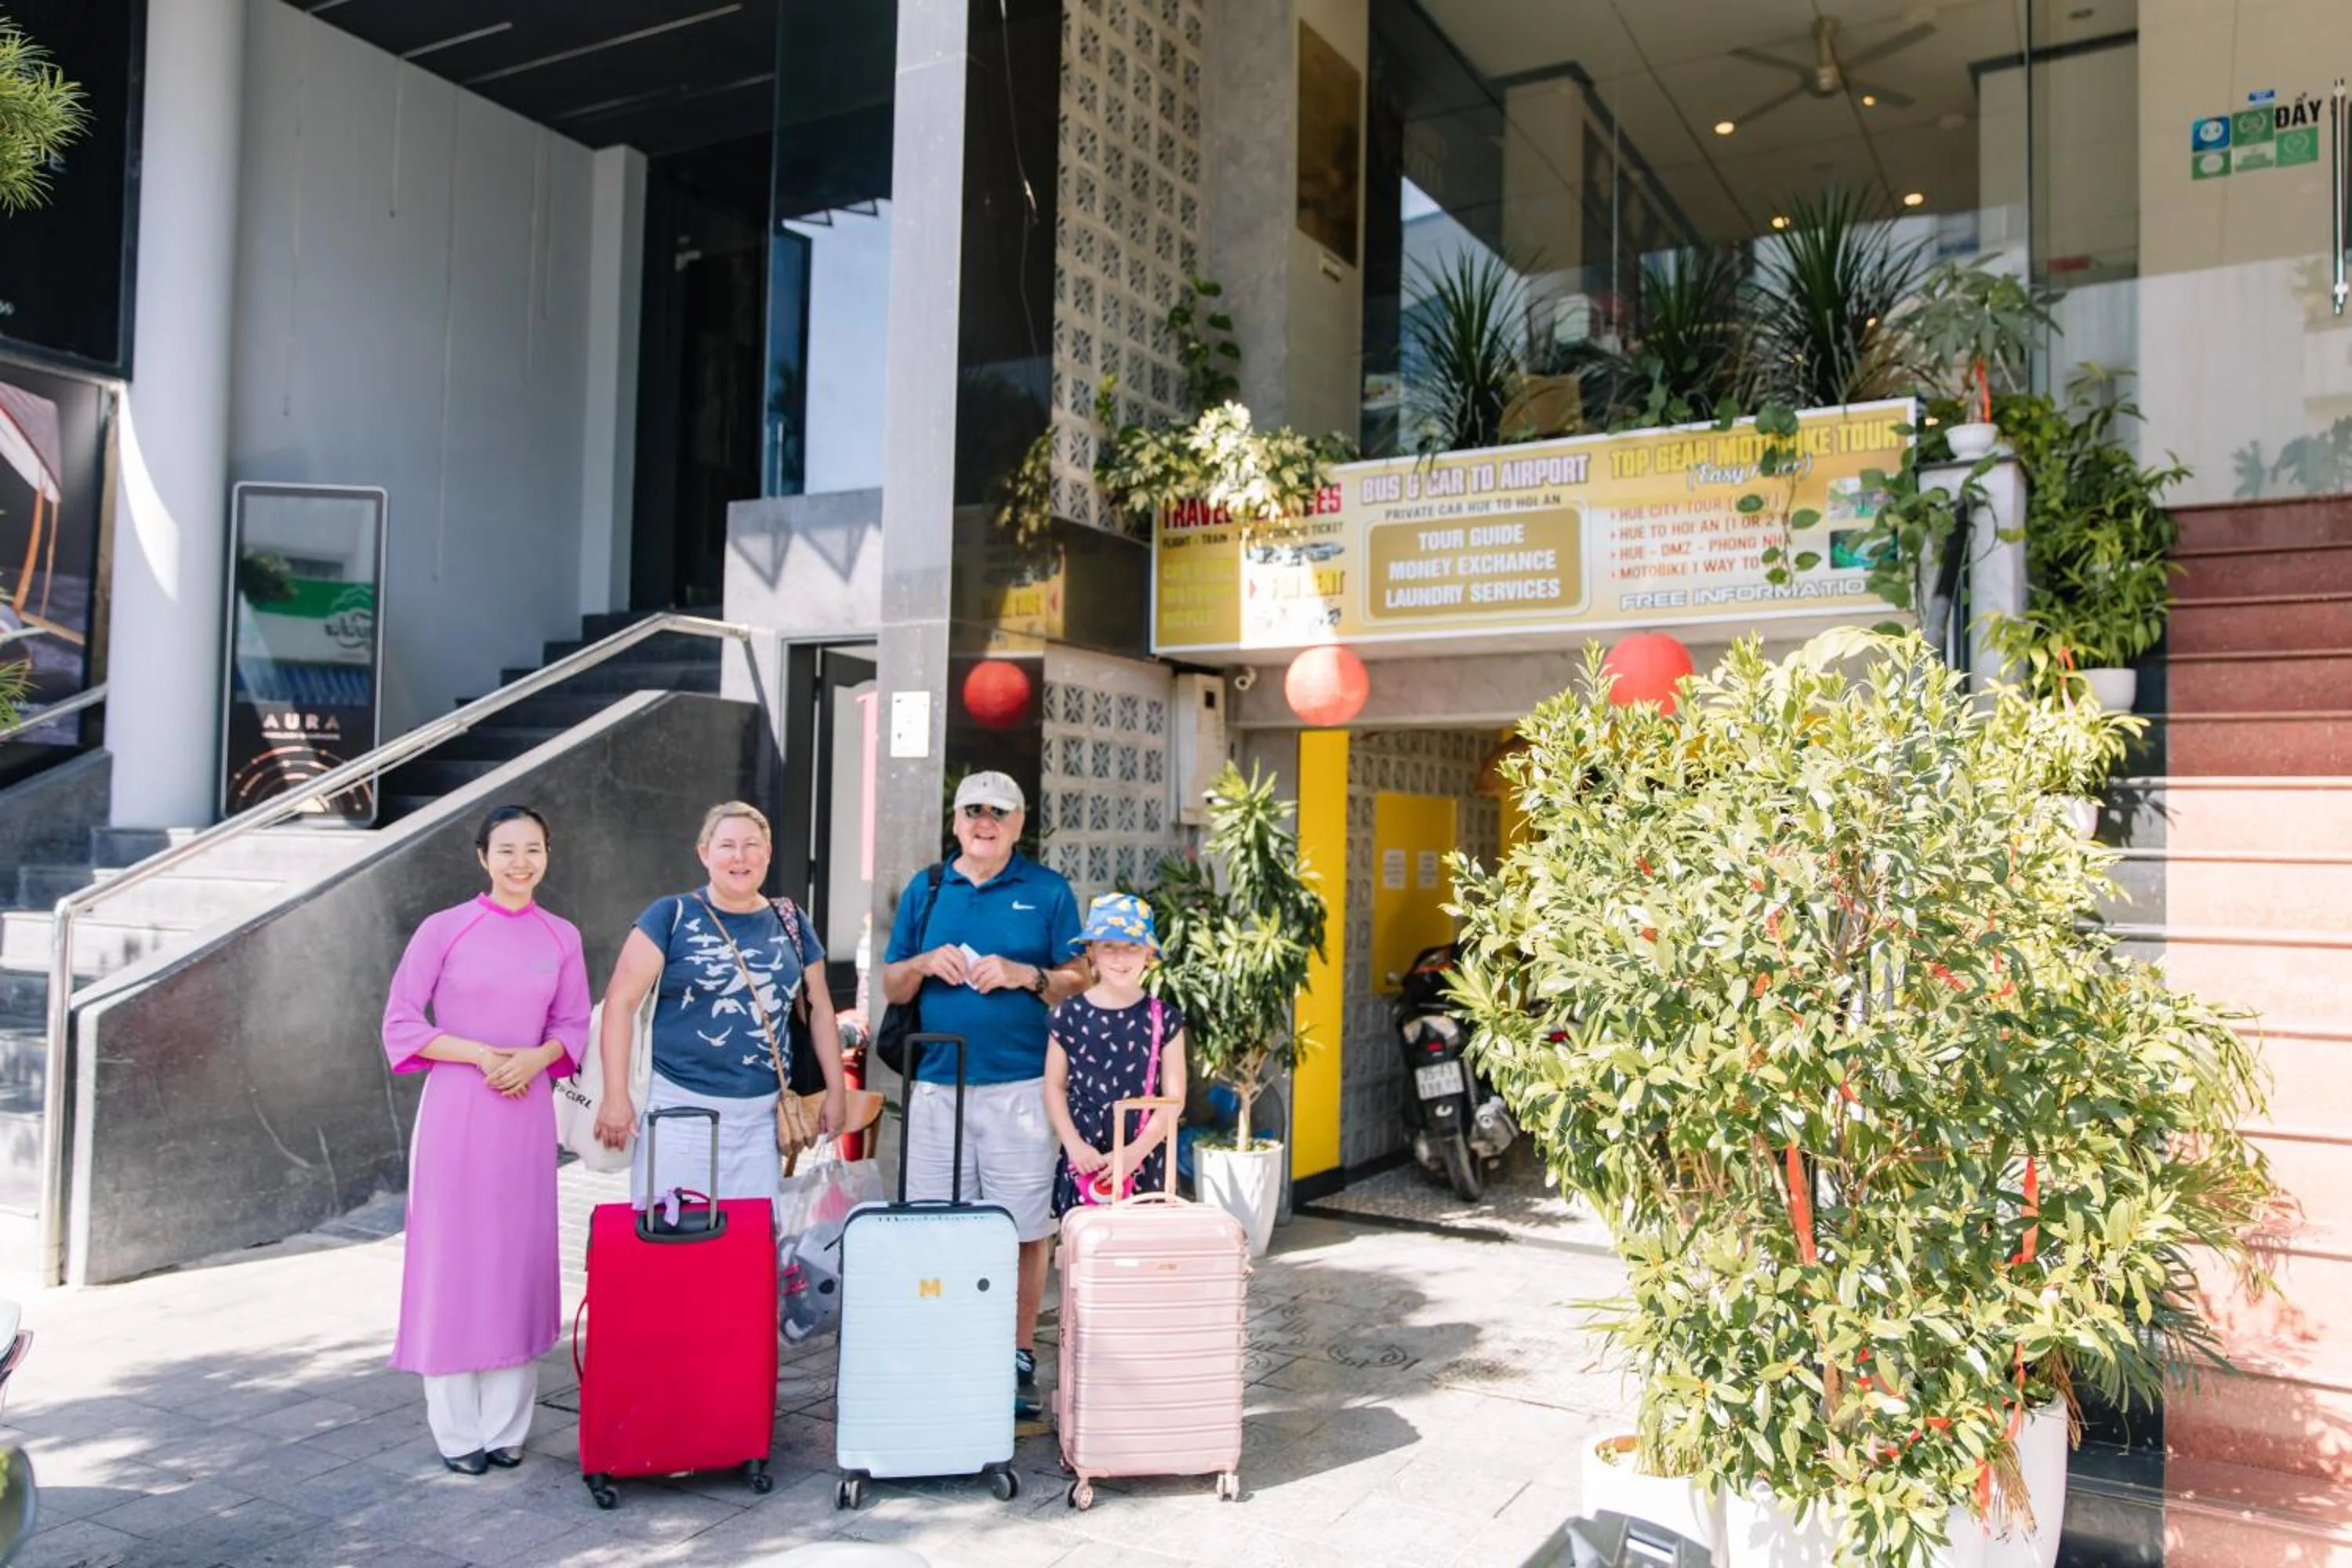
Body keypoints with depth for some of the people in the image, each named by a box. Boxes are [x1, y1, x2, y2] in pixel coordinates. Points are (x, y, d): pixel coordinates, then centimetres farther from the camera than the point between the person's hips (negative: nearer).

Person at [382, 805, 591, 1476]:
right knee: (452, 1258, 2)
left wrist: (535, 1058, -8)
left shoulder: (562, 937, 5)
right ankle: (457, 1431, 16)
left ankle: (507, 1427, 19)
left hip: (528, 1112, 3)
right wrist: (480, 1054, -14)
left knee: (520, 1259, 6)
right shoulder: (444, 929, -4)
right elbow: (400, 1023, -3)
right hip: (456, 1110, -3)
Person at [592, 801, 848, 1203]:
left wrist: (836, 1090, 13)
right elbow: (621, 1002, -3)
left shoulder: (791, 924, 10)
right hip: (680, 1108, -3)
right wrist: (616, 1096, -8)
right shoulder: (671, 917, -1)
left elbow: (820, 1008, 16)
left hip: (760, 1119, 3)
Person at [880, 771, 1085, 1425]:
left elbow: (1079, 983, 4)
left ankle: (1018, 1358, 14)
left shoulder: (1048, 891, 5)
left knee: (1024, 1228, 1)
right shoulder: (925, 890, 13)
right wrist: (924, 964, -5)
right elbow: (891, 986, 15)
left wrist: (1024, 975, -12)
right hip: (936, 1083, 3)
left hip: (1020, 1084, -2)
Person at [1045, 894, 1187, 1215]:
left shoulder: (1164, 1019, 0)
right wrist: (1074, 1144, -7)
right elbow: (1055, 1087, 5)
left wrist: (1136, 1151, -10)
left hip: (1145, 1163, 0)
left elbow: (1174, 1097, -1)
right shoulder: (1070, 1016, 1)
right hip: (1083, 1161, 0)